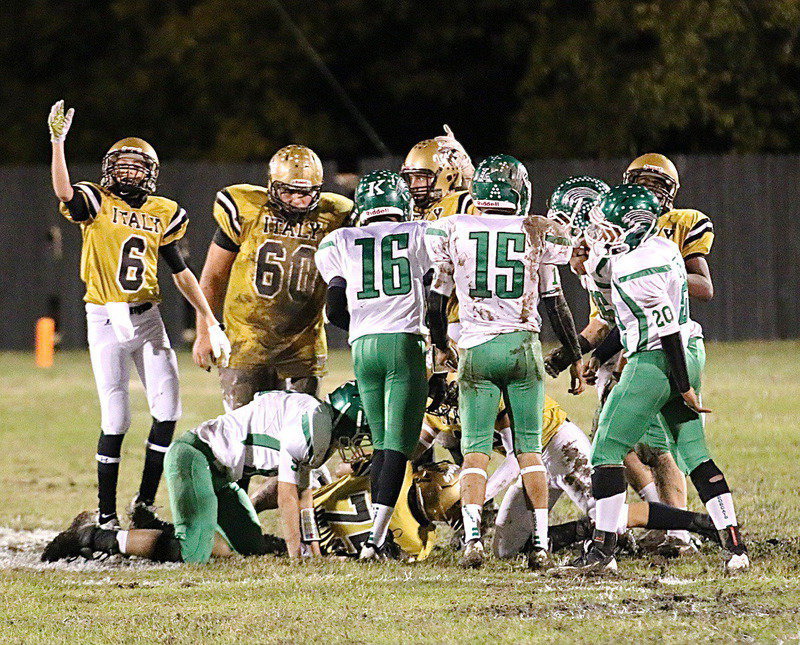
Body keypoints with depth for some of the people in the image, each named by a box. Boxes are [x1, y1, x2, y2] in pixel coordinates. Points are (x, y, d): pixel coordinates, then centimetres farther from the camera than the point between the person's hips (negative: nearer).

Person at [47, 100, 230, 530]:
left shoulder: (162, 214, 10)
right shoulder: (96, 204, -2)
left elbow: (180, 272, 15)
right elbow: (64, 192, -24)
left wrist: (209, 321, 10)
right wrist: (58, 142, -33)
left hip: (147, 318, 4)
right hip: (106, 321, -4)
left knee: (167, 410, -3)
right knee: (115, 420, -5)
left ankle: (144, 504, 9)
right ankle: (106, 515, 4)